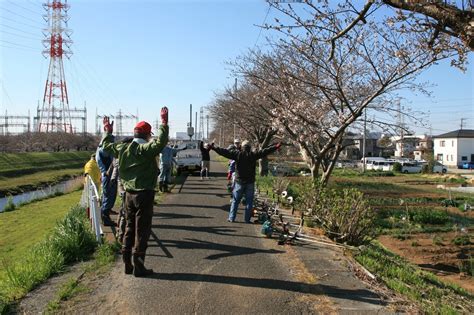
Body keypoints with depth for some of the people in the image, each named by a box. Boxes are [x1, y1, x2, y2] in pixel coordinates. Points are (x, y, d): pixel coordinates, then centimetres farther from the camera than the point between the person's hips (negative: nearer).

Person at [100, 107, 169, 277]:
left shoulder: (123, 148, 5)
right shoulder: (146, 149, -15)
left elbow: (107, 146, 22)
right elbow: (160, 142, -34)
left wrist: (107, 132, 38)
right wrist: (164, 124, -28)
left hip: (129, 193, 7)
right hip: (144, 193, -7)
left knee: (130, 228, 17)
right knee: (142, 231, 1)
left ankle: (127, 264, 25)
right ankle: (139, 267, 8)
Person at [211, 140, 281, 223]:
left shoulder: (237, 154, -4)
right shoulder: (254, 155, -3)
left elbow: (225, 152, -4)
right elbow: (265, 151, 0)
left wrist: (214, 147, 3)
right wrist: (276, 147, 8)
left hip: (239, 181, 0)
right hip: (250, 182, 0)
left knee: (235, 200, 9)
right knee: (249, 201, 8)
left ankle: (231, 218, 11)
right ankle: (247, 219, 9)